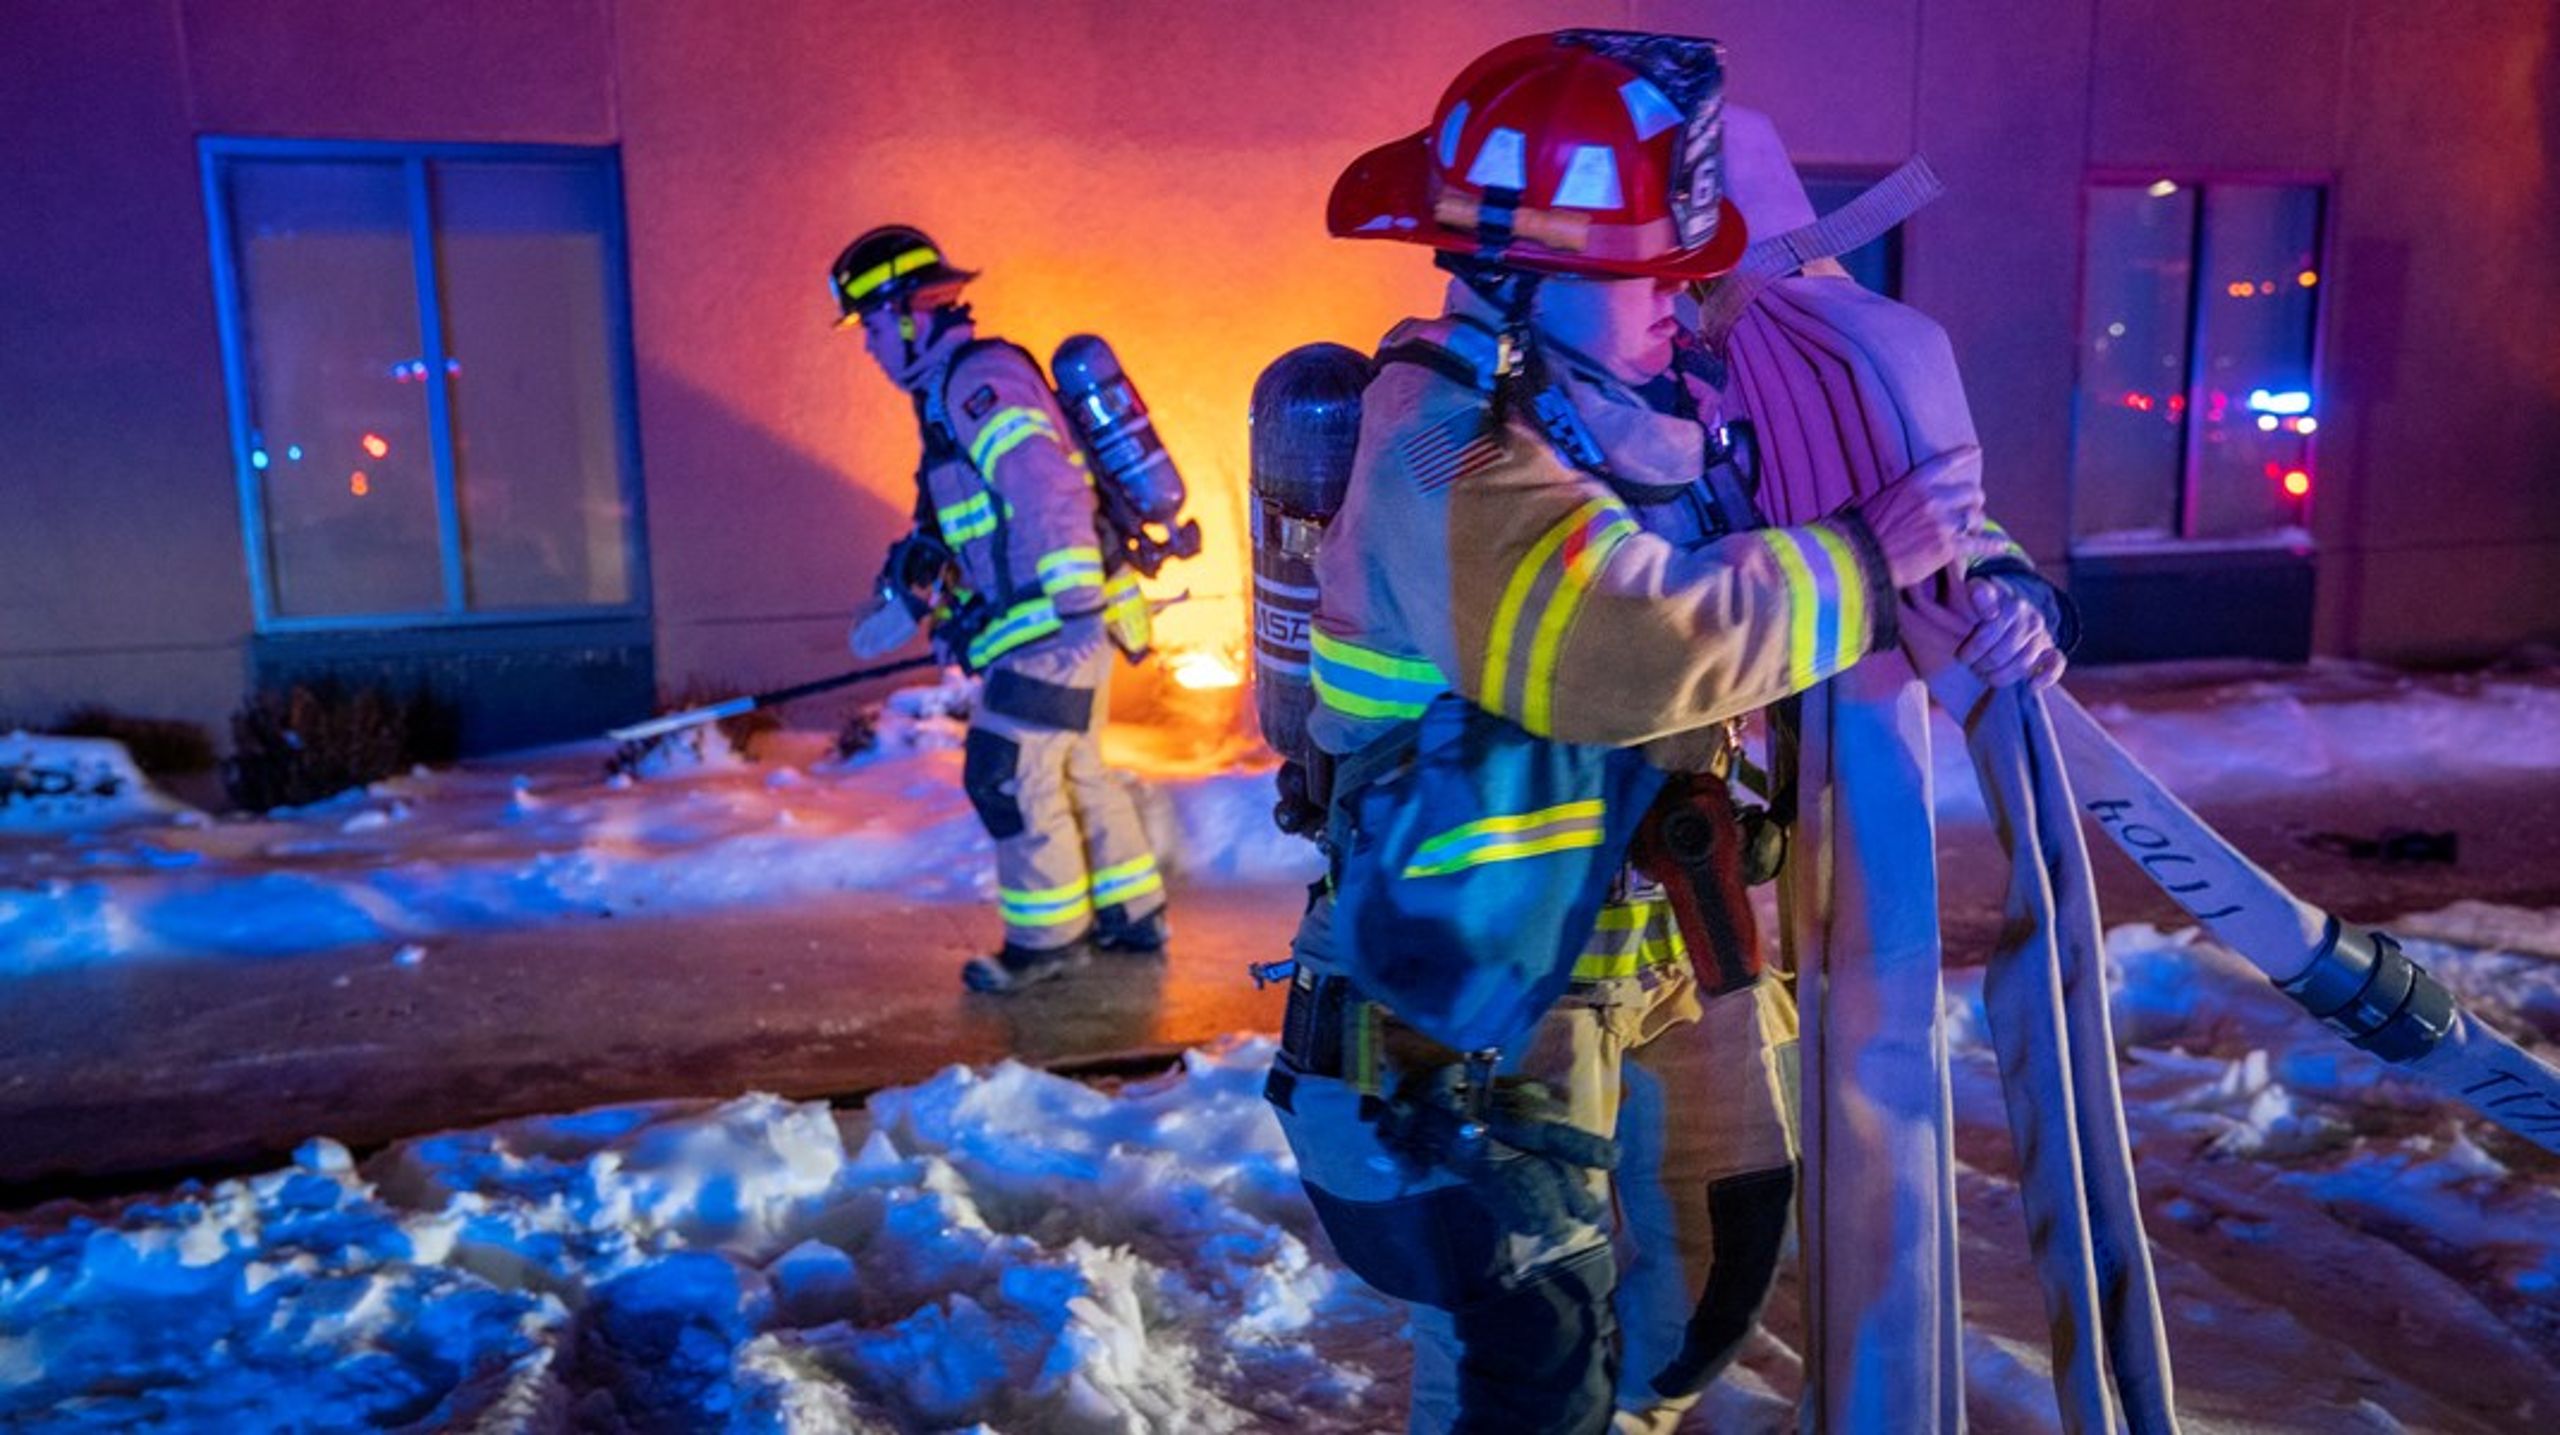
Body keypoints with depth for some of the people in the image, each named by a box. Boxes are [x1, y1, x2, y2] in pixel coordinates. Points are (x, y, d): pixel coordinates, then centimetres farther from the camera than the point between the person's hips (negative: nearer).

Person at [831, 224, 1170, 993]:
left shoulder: (977, 380, -15)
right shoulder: (954, 389, 18)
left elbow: (1049, 488, -25)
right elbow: (965, 520, 25)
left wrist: (1076, 604, -28)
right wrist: (911, 596, 21)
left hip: (1053, 628, -10)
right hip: (1048, 629, 10)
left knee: (1008, 774, -3)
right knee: (1074, 770, 18)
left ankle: (1047, 937, 10)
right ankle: (1131, 914, 29)